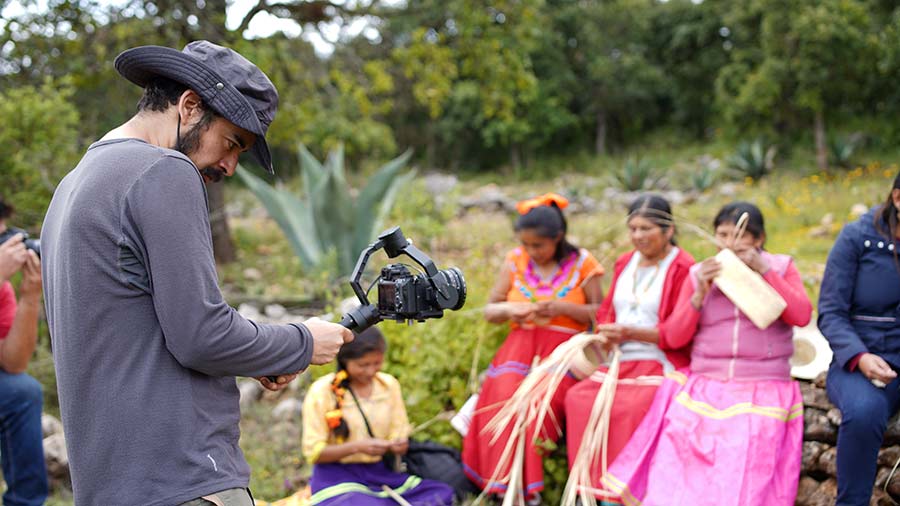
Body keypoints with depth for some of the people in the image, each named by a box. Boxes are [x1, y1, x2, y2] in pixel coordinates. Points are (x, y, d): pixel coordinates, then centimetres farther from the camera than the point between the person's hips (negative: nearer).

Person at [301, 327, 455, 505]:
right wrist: (357, 447, -23)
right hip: (336, 477, -5)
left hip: (380, 473, 5)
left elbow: (399, 435, 11)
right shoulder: (321, 392, -7)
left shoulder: (389, 385, 8)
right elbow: (312, 451, -8)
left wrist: (399, 446, -15)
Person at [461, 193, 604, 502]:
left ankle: (528, 486, -19)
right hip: (520, 345, 3)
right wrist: (508, 309, -8)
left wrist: (564, 307, -12)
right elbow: (489, 311, 15)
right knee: (504, 395, -30)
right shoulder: (515, 261, 11)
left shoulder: (581, 263, 3)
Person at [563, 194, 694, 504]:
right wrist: (606, 332, -4)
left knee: (632, 407, -32)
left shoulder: (684, 269, -8)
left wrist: (632, 333, -19)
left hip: (662, 365, -7)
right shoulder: (625, 263, 15)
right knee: (579, 398, -18)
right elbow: (607, 310, 19)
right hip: (621, 362, 7)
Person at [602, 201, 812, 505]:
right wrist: (700, 293, -8)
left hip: (761, 393, -2)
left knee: (742, 481, -19)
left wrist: (765, 271, -12)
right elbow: (675, 337, 6)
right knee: (674, 475, -15)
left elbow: (802, 316, -8)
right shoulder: (699, 273, 11)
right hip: (703, 387, 2)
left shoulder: (781, 267, 8)